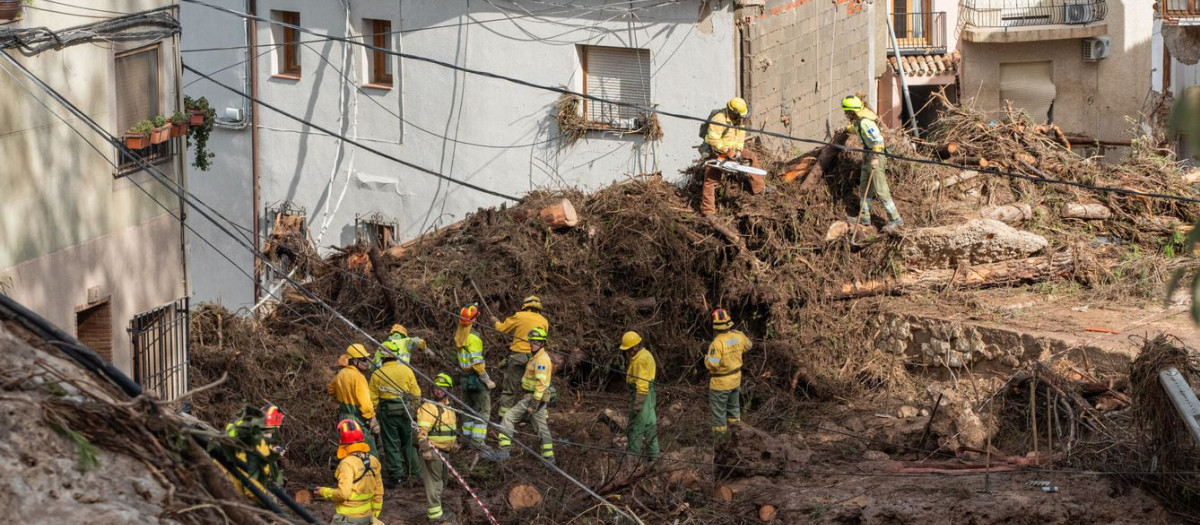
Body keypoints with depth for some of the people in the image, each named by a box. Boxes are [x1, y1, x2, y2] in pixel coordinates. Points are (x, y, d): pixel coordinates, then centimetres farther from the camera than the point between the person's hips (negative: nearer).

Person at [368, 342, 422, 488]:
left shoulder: (377, 374, -6)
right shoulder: (406, 370, -5)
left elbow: (372, 399, -3)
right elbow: (416, 393, -1)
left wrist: (373, 416, 7)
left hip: (387, 413, -2)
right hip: (405, 410, 2)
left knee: (391, 444, 5)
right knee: (408, 442, 17)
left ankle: (396, 476, 5)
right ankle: (413, 471, 27)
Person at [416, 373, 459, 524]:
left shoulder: (449, 407, 13)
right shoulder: (428, 407, -15)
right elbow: (422, 431, -22)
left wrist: (455, 442, 34)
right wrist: (425, 448, -30)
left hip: (445, 451, 9)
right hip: (432, 450, -9)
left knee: (442, 481, 20)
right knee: (434, 482, -5)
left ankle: (435, 507, 34)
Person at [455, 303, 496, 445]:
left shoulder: (459, 334, 5)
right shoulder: (473, 337, -20)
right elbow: (477, 362, -21)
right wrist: (487, 380, -16)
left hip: (464, 375, 8)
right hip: (475, 377, -8)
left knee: (469, 407, 18)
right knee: (483, 409, -2)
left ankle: (467, 436, 22)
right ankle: (478, 441, -5)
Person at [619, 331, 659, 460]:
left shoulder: (640, 360, -20)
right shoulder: (645, 354, 13)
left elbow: (642, 383, -24)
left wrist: (638, 403, -24)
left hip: (641, 393, -11)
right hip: (648, 393, 11)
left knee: (636, 425, -3)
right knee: (650, 423, 12)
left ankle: (634, 452, 3)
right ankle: (653, 453, 17)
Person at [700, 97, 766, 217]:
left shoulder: (740, 119, -3)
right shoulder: (719, 119, -29)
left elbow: (741, 135, 2)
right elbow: (713, 139, -31)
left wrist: (739, 151, -12)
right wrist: (728, 152, -29)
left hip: (732, 149, 8)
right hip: (716, 152, -8)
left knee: (752, 157, 11)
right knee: (711, 180, -11)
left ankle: (759, 188, 20)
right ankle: (707, 211, -12)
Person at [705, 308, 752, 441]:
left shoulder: (717, 343, -31)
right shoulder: (738, 336, -10)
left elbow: (711, 364, -32)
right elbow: (748, 346, 11)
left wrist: (707, 358, -11)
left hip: (720, 383, -7)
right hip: (735, 379, 7)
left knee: (718, 410, 11)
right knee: (733, 406, 25)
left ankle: (719, 436, 22)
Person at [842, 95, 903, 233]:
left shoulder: (865, 122, -21)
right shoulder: (858, 121, 11)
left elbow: (877, 139, -30)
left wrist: (875, 157, -34)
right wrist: (848, 129, 57)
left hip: (876, 158, -11)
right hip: (867, 158, 11)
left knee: (881, 191, -9)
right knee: (864, 189, 16)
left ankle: (895, 219, -6)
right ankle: (864, 217, 24)